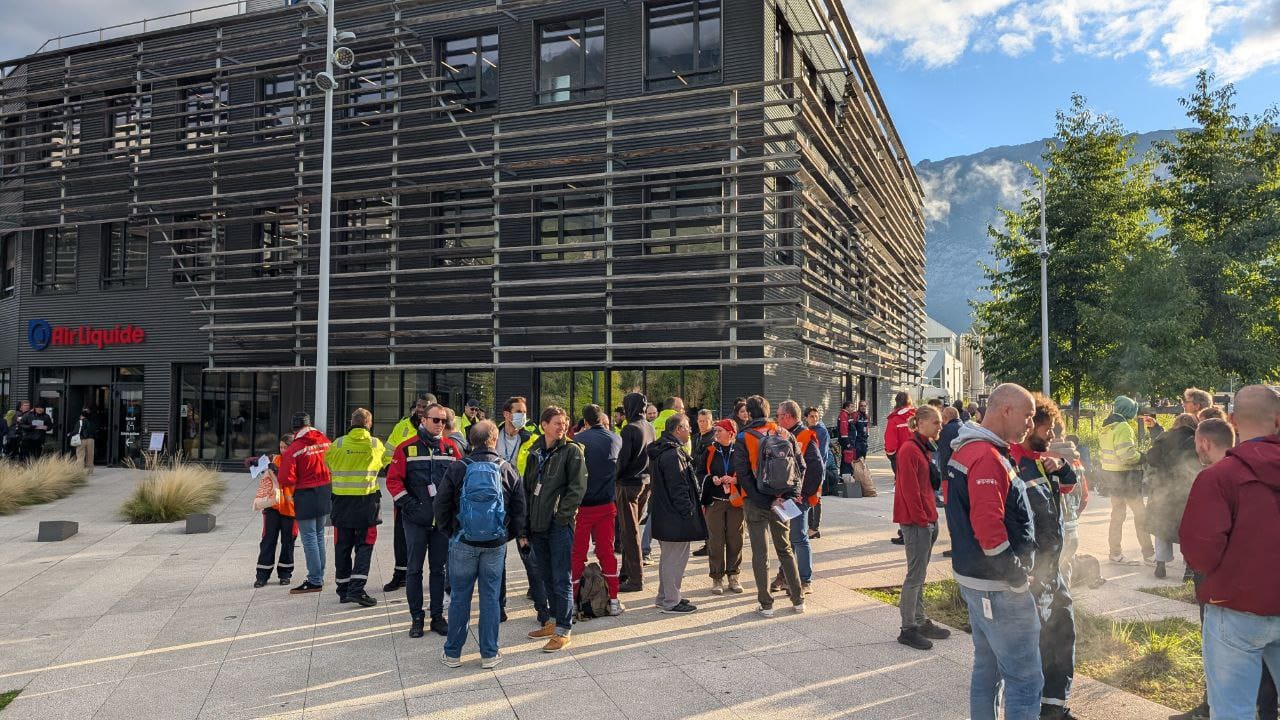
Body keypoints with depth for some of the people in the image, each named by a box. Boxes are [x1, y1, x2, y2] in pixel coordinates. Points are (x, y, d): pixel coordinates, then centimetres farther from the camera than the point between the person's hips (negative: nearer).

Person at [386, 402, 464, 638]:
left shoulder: (451, 447, 5)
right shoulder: (407, 448, -2)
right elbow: (393, 479, -4)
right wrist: (407, 503, -12)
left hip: (443, 519, 2)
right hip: (416, 519, -2)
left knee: (438, 569, 10)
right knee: (414, 569, 5)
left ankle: (437, 616, 19)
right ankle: (416, 619, 14)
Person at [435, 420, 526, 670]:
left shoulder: (457, 469, -7)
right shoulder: (508, 470, -2)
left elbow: (441, 506, -2)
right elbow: (519, 509, 2)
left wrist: (449, 533, 12)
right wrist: (510, 535, 14)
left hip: (463, 543, -1)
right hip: (496, 544, 1)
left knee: (460, 597, 9)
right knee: (491, 597, 9)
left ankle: (452, 653, 19)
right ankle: (489, 654, 15)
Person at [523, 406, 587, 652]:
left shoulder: (572, 451, -4)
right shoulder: (535, 453, 13)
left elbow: (578, 488, -10)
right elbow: (527, 490, 17)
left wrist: (561, 515, -14)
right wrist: (526, 526, 12)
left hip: (560, 524, -6)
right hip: (538, 525, 6)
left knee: (561, 578, -3)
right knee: (543, 576, 14)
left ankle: (563, 631, 4)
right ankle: (550, 621, 27)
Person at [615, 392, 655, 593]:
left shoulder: (629, 429, -15)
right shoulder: (650, 428, 8)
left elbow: (623, 458, -16)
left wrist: (615, 477, -4)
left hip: (629, 484, -8)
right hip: (646, 482, 8)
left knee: (630, 531, -2)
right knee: (632, 528, 16)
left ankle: (635, 578, 0)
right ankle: (628, 571, 24)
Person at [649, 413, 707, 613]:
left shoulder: (665, 451, 14)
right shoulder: (673, 454, -20)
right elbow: (678, 488, -22)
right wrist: (688, 512, -15)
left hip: (665, 515, 11)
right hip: (675, 518, -11)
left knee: (669, 557, 19)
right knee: (676, 558, -2)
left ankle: (664, 597, 29)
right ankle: (671, 602, 6)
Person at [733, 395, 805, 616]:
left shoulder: (743, 438, -7)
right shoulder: (784, 434, 3)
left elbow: (742, 473, -13)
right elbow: (799, 465, 2)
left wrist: (759, 499, -12)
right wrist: (791, 494, 0)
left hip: (756, 504, -3)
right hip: (781, 501, 4)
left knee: (760, 554, 5)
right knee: (785, 550, 17)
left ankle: (766, 604, 9)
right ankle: (798, 600, 21)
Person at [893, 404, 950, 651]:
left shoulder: (925, 448, 15)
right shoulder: (909, 449, -15)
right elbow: (909, 489, -19)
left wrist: (931, 518, 12)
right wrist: (922, 519, -16)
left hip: (927, 521, 9)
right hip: (915, 522, -9)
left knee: (920, 574, 16)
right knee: (915, 575, -3)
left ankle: (921, 622, 26)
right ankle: (908, 629, 5)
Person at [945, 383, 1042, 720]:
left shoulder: (965, 449, 11)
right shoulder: (987, 457, -21)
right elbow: (989, 527, -26)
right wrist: (1018, 576, -15)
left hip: (974, 579, 10)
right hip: (999, 588, -10)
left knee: (988, 670, 19)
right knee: (1025, 680, -4)